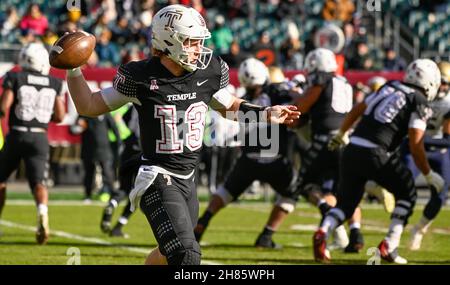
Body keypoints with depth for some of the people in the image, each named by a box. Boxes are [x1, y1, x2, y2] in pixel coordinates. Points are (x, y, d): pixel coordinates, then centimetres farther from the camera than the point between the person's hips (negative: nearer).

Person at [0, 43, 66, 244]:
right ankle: (43, 214, -33)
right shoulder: (55, 84, 6)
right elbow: (60, 116, 6)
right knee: (38, 182, -4)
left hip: (17, 135, -1)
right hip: (40, 139, 1)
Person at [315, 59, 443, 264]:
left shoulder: (389, 88, 19)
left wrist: (341, 134, 42)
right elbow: (415, 146, -5)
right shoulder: (419, 103, 0)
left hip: (352, 150, 6)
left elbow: (356, 110, 27)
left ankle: (323, 232, -11)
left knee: (346, 203, 16)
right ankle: (389, 247, 6)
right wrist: (429, 175, 7)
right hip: (375, 155, -6)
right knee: (407, 194, 15)